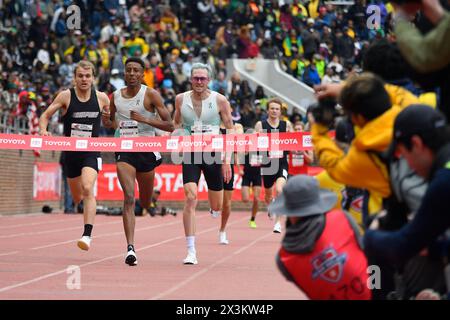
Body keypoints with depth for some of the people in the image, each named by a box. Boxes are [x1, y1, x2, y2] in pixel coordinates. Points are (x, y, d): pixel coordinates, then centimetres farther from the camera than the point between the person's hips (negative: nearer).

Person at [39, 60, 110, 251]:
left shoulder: (101, 98, 0)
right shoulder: (66, 96, -3)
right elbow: (45, 116, 0)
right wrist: (43, 131, -18)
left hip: (91, 152, -2)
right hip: (71, 151, 2)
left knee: (87, 188, -25)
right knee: (77, 198, 13)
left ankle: (87, 235, -27)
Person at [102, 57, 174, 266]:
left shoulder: (150, 95, -5)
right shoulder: (116, 96, 6)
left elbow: (169, 126, -8)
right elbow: (111, 122, 22)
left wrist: (145, 119, -21)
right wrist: (107, 120, -2)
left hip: (146, 150, -1)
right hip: (124, 151, 1)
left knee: (145, 203, 12)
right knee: (129, 198, -17)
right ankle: (130, 248, -22)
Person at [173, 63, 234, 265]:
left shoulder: (219, 100, -4)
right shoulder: (181, 99, 2)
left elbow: (230, 130, 1)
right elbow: (176, 123, 20)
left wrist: (227, 159, -6)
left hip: (213, 155, 0)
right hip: (190, 155, 0)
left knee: (216, 207, 10)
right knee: (190, 198, -19)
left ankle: (214, 210, 52)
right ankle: (191, 251, -16)